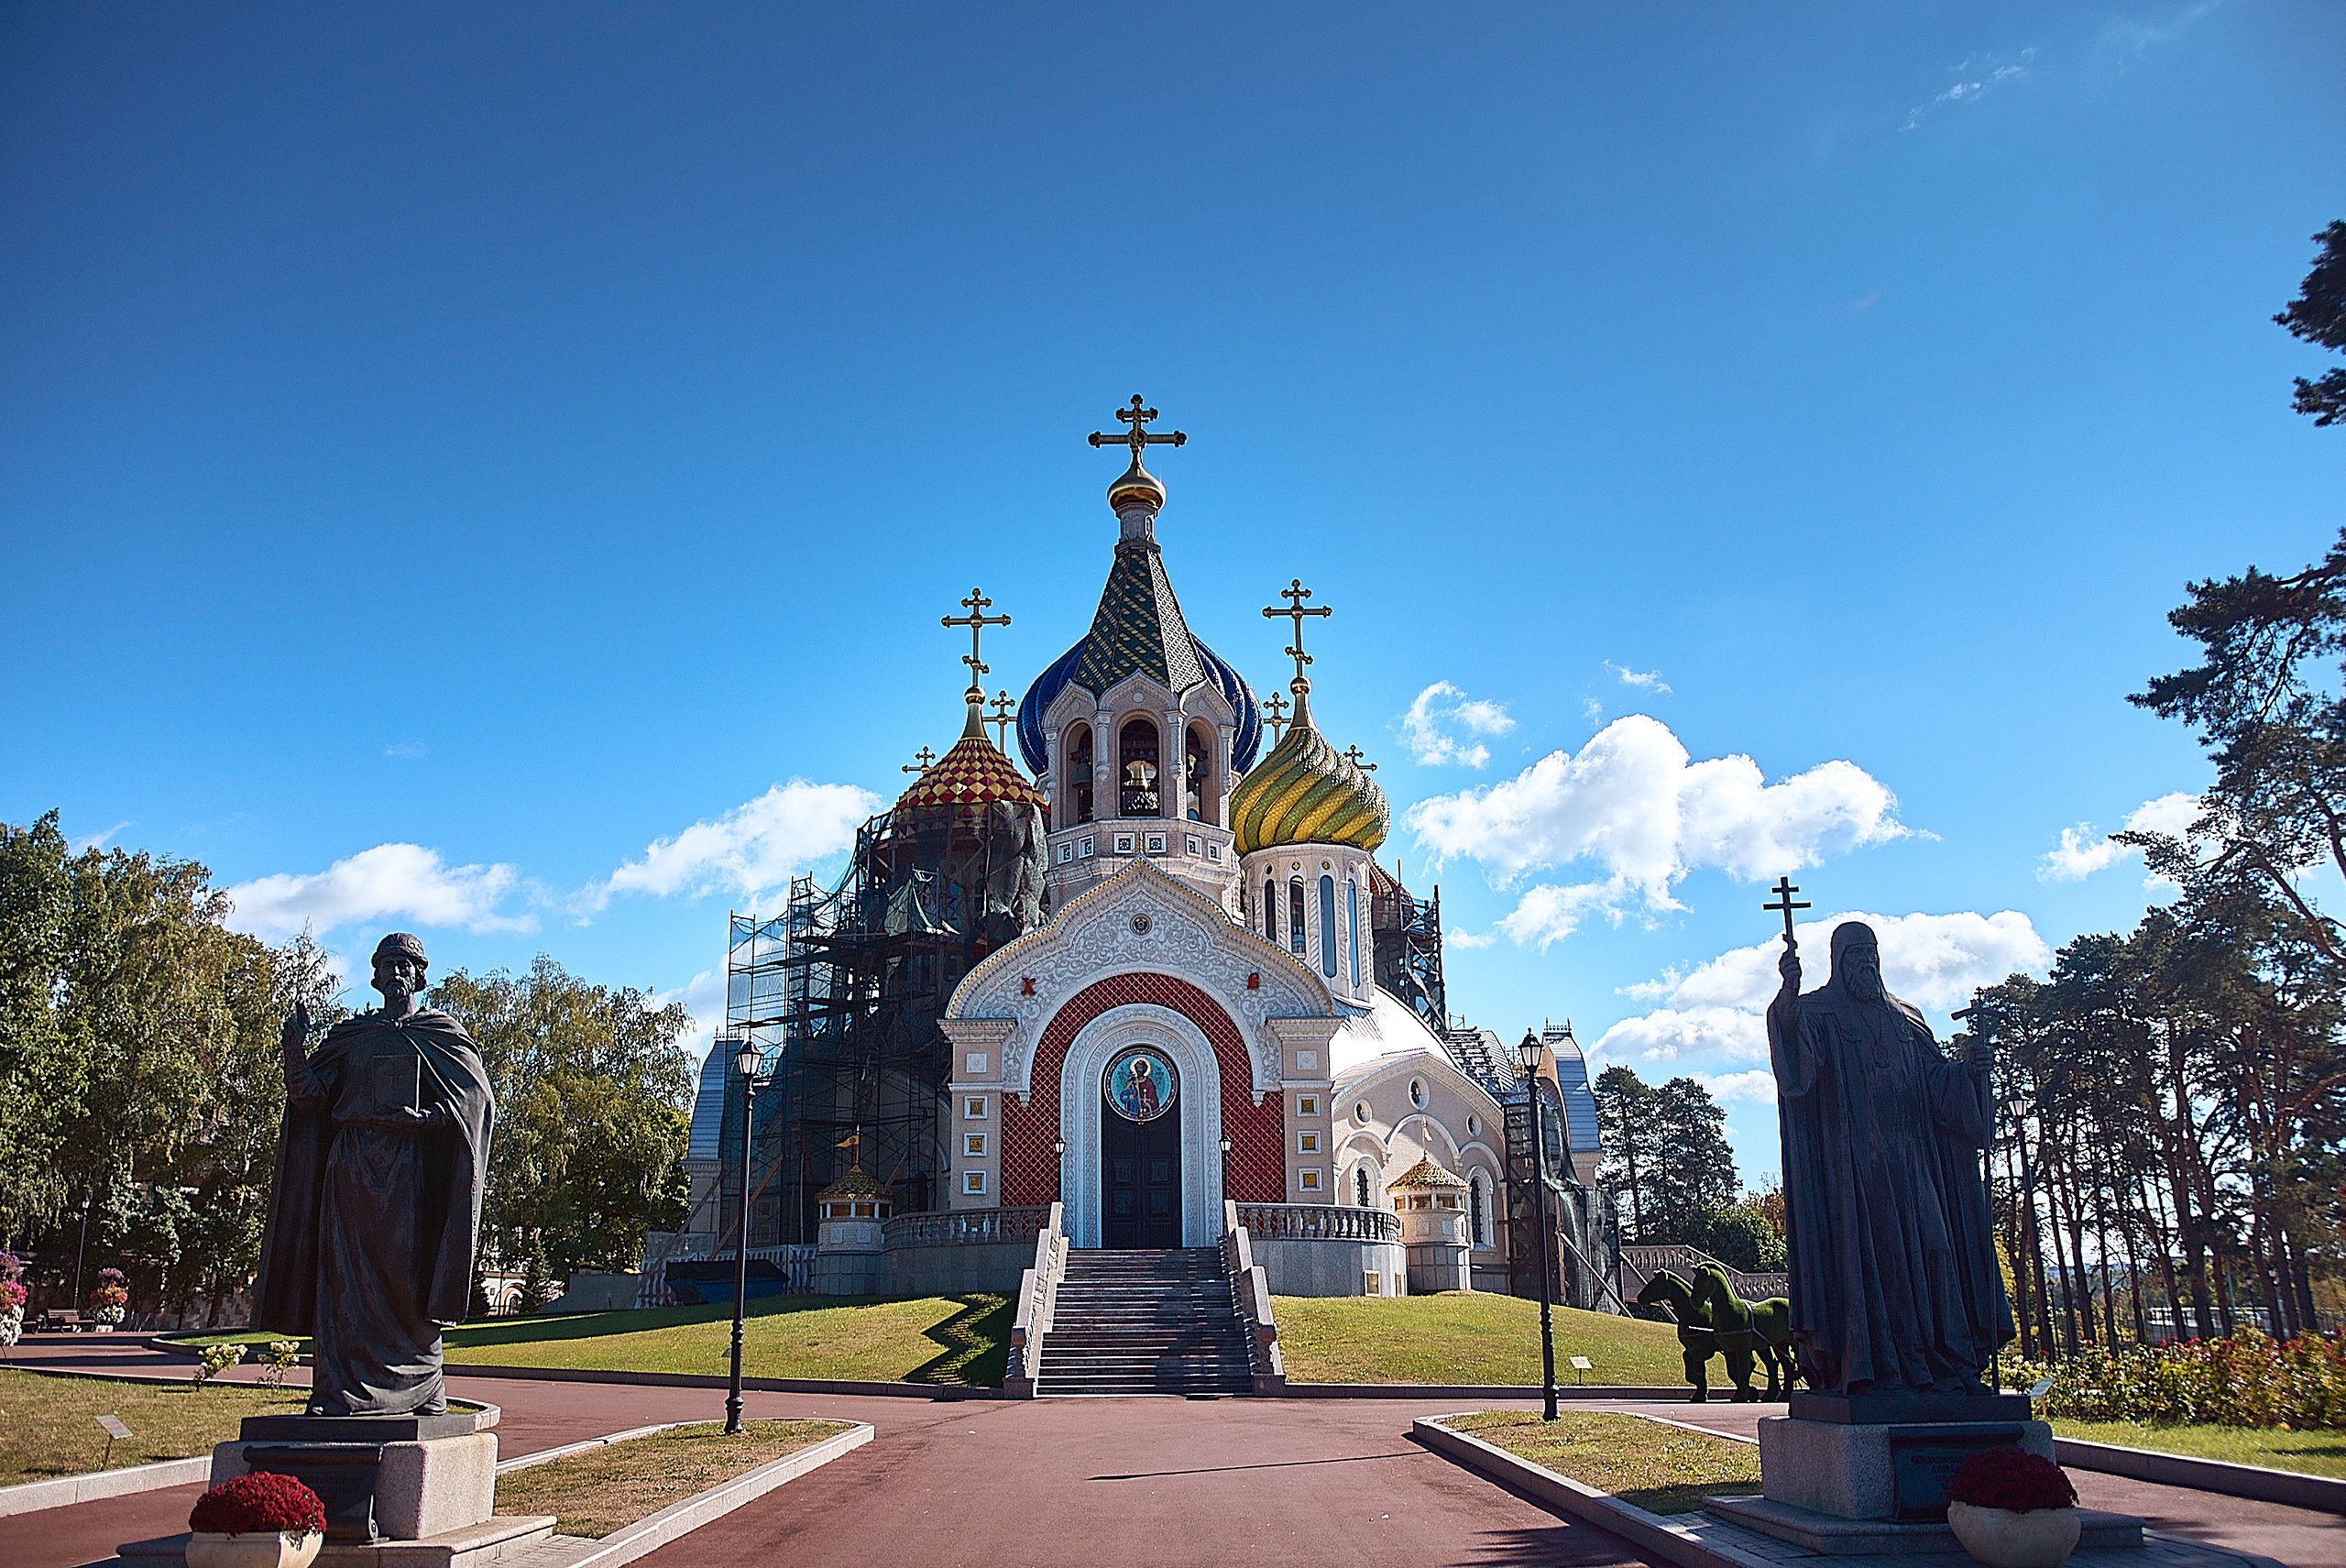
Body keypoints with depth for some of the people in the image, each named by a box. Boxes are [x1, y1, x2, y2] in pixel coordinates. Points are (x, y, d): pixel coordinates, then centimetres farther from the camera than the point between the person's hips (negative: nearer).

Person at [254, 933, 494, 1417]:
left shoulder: (442, 1033, 9)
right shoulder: (351, 1034, 17)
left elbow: (479, 1099, 0)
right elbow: (311, 1096, 9)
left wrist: (427, 1116, -15)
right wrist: (296, 1052, -7)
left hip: (409, 1168, -3)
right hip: (352, 1166, 3)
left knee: (408, 1277, -5)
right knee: (347, 1277, -3)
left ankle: (422, 1387, -1)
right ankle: (339, 1392, -3)